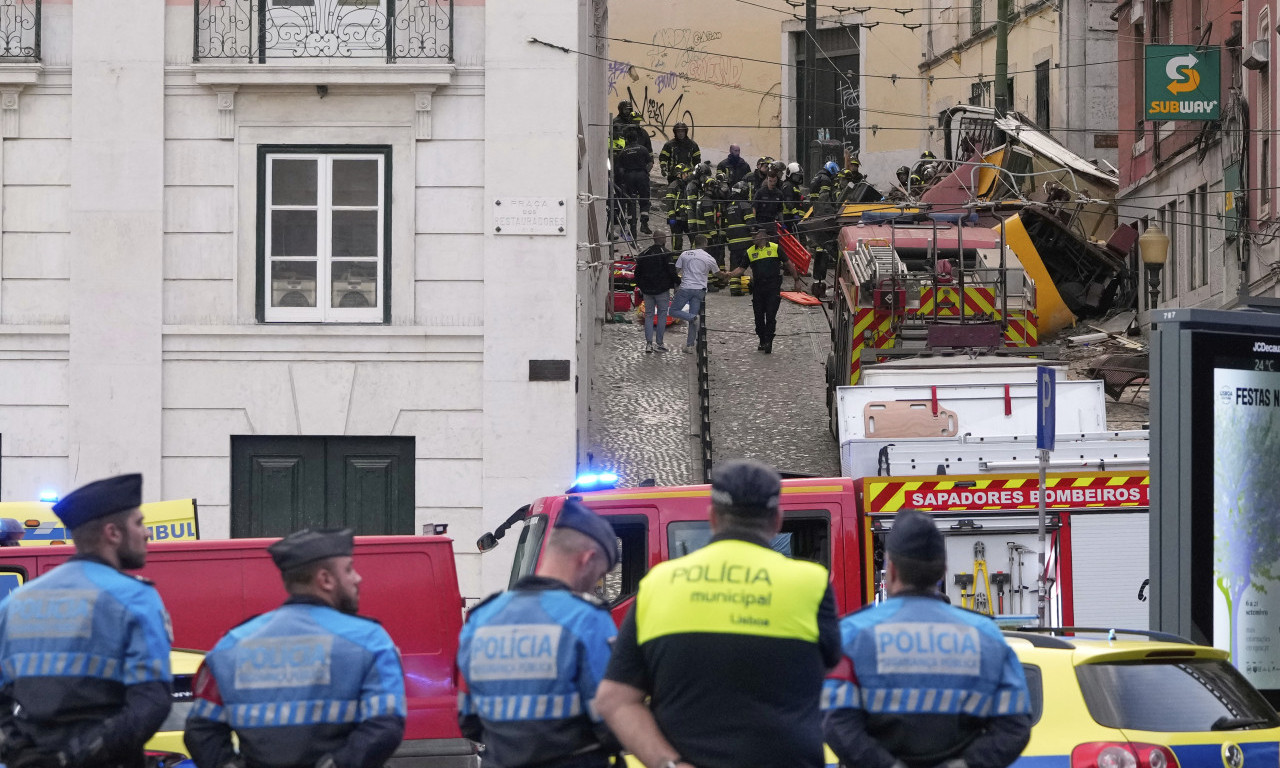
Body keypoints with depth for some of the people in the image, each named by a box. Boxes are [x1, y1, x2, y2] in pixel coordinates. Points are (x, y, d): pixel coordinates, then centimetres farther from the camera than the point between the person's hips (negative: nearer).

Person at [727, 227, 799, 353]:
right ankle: (762, 342, 19)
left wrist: (796, 280, 9)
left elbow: (788, 264, 8)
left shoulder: (775, 248, 3)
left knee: (771, 316, -9)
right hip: (758, 288, 4)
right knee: (759, 317, 6)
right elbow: (742, 268, 9)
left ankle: (768, 342, -7)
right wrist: (730, 274, -10)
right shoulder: (750, 252, 11)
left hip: (773, 287, -4)